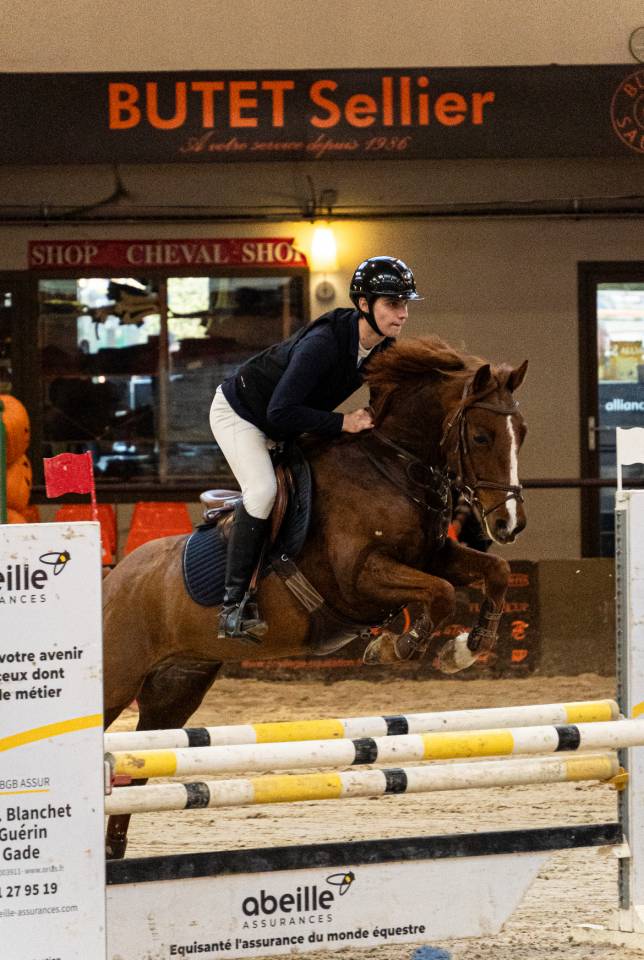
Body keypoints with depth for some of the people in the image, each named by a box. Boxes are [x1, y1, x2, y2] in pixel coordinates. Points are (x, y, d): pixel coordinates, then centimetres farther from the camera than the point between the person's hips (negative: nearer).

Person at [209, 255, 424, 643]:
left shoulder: (384, 348, -14)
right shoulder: (323, 342, -38)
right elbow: (280, 413, -39)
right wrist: (342, 423, -35)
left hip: (287, 428, 9)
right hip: (239, 413, -9)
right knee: (263, 491, -26)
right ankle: (234, 606, -24)